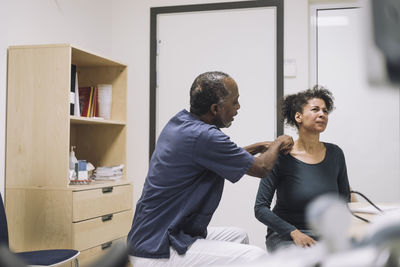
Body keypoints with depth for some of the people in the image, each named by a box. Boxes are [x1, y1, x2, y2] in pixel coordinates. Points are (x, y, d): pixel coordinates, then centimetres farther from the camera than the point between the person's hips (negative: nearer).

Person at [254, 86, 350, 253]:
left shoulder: (335, 153, 3)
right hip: (285, 235, -4)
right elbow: (260, 208, -9)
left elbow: (344, 196, 18)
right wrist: (294, 233, -19)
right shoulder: (281, 157, -11)